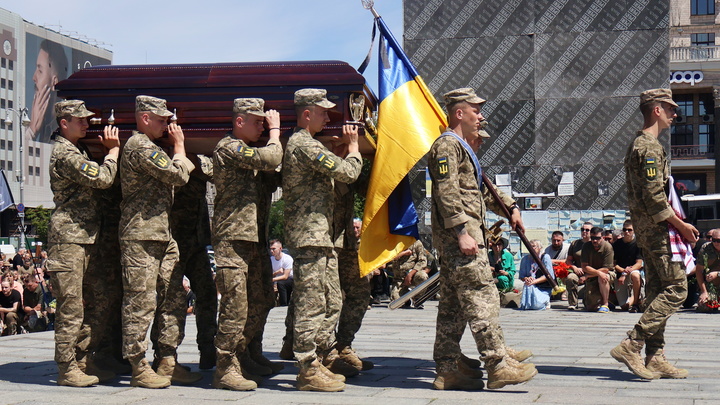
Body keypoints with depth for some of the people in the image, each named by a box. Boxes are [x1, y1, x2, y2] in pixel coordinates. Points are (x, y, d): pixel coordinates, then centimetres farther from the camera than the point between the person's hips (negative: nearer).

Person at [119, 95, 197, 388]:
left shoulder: (151, 147, 23)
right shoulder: (139, 146, -11)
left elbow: (176, 178, 24)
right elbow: (178, 175, -15)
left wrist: (178, 148, 16)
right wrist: (179, 145, 0)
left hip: (163, 234, 10)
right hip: (140, 235, -10)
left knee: (173, 298, 9)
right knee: (141, 303, -6)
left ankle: (167, 363, 14)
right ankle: (139, 369, -2)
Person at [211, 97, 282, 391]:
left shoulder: (246, 150, 24)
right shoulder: (229, 148, -9)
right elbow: (271, 158, -19)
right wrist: (275, 131, -4)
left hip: (251, 237, 10)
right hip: (232, 237, -10)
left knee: (259, 300, 12)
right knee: (235, 304, -11)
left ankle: (241, 355, 25)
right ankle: (225, 370, -7)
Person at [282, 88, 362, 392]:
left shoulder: (301, 143, 20)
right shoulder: (305, 145, -14)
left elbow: (332, 171, 26)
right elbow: (348, 172, -17)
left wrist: (344, 144, 16)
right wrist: (353, 145, 0)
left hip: (320, 235, 11)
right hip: (309, 235, -11)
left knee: (331, 302, 14)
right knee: (311, 304, -8)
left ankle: (323, 363, 21)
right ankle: (308, 371, -5)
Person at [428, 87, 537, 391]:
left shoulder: (463, 148, 24)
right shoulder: (447, 145, -9)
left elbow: (481, 187, 33)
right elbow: (446, 193, -19)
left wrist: (509, 207, 23)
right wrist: (462, 232, -24)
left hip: (456, 238, 11)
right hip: (459, 236, -11)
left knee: (453, 304, 8)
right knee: (482, 296, -12)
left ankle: (447, 370, 10)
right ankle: (498, 366, -13)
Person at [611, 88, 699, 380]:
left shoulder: (639, 144, 19)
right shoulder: (650, 146, -15)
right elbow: (654, 196, -21)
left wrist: (677, 221, 19)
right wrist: (681, 225, -16)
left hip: (647, 227, 11)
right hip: (657, 227, -11)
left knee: (656, 289, 9)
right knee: (676, 288, -10)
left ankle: (655, 358, 9)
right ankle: (631, 345, -14)